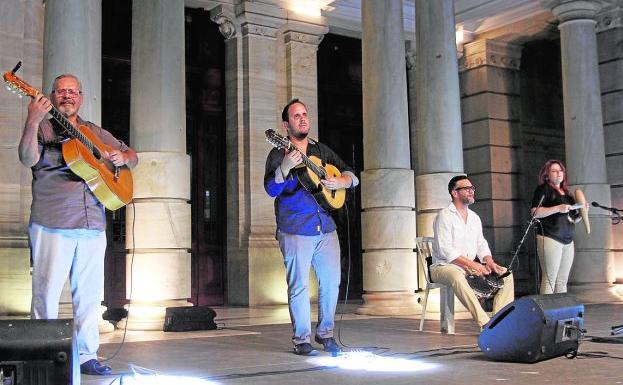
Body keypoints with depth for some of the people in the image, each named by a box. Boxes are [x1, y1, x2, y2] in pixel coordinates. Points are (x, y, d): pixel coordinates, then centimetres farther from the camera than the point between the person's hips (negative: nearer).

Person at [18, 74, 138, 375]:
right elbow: (28, 159, -12)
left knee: (89, 294, 7)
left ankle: (87, 356, 15)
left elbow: (132, 156, 25)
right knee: (46, 292, -4)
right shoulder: (42, 129, 7)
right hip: (52, 225, -4)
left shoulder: (97, 134, 19)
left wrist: (123, 157, 1)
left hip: (93, 225, 4)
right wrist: (33, 121, -24)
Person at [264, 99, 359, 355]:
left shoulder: (322, 150, 17)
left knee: (331, 281, 5)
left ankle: (325, 333, 21)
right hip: (295, 231, -5)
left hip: (326, 229, 5)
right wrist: (285, 168, -30)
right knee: (299, 285, -3)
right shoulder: (279, 154, 2)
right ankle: (302, 339, 9)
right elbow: (271, 189, -11)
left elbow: (351, 176, 18)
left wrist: (341, 181, -6)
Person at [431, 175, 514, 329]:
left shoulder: (474, 217, 16)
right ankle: (485, 323, -44)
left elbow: (481, 244, 15)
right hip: (444, 266, -8)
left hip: (471, 267, 8)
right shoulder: (445, 216, -10)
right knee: (457, 276, -40)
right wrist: (472, 264, -23)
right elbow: (445, 250, -18)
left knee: (506, 274, -5)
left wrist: (489, 261, -7)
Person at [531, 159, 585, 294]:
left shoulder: (566, 193, 21)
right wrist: (558, 208, -18)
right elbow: (535, 212, -11)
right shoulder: (543, 189, 1)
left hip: (568, 241, 7)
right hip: (550, 239, -7)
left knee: (562, 281, 5)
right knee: (549, 279, -11)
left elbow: (573, 219, 27)